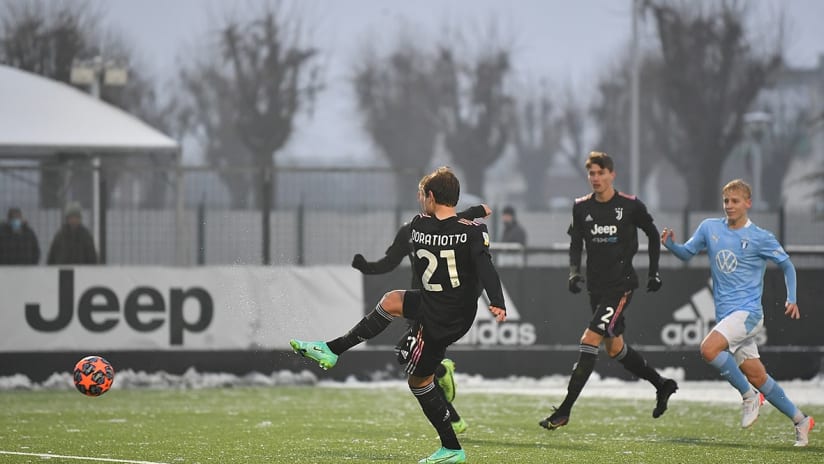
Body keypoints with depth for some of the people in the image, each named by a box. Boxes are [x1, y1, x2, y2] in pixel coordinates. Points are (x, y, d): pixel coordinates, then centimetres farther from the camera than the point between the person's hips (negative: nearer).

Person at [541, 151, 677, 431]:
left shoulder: (630, 206, -5)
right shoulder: (581, 207, 5)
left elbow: (652, 234, 9)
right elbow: (576, 243, 11)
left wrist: (654, 272, 7)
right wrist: (574, 271, -7)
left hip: (621, 284, -6)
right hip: (596, 286, 6)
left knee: (590, 340, -16)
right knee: (615, 348, 13)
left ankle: (565, 410, -18)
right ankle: (662, 385, 34)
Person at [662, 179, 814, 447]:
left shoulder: (761, 238, -4)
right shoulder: (709, 228, 7)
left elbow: (786, 265, 7)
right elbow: (687, 253, 17)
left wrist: (791, 299, -4)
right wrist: (671, 244, -4)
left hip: (748, 311, -6)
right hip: (725, 314, 6)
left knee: (709, 348, -28)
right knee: (757, 377, 7)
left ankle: (749, 395, -10)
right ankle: (800, 420, 21)